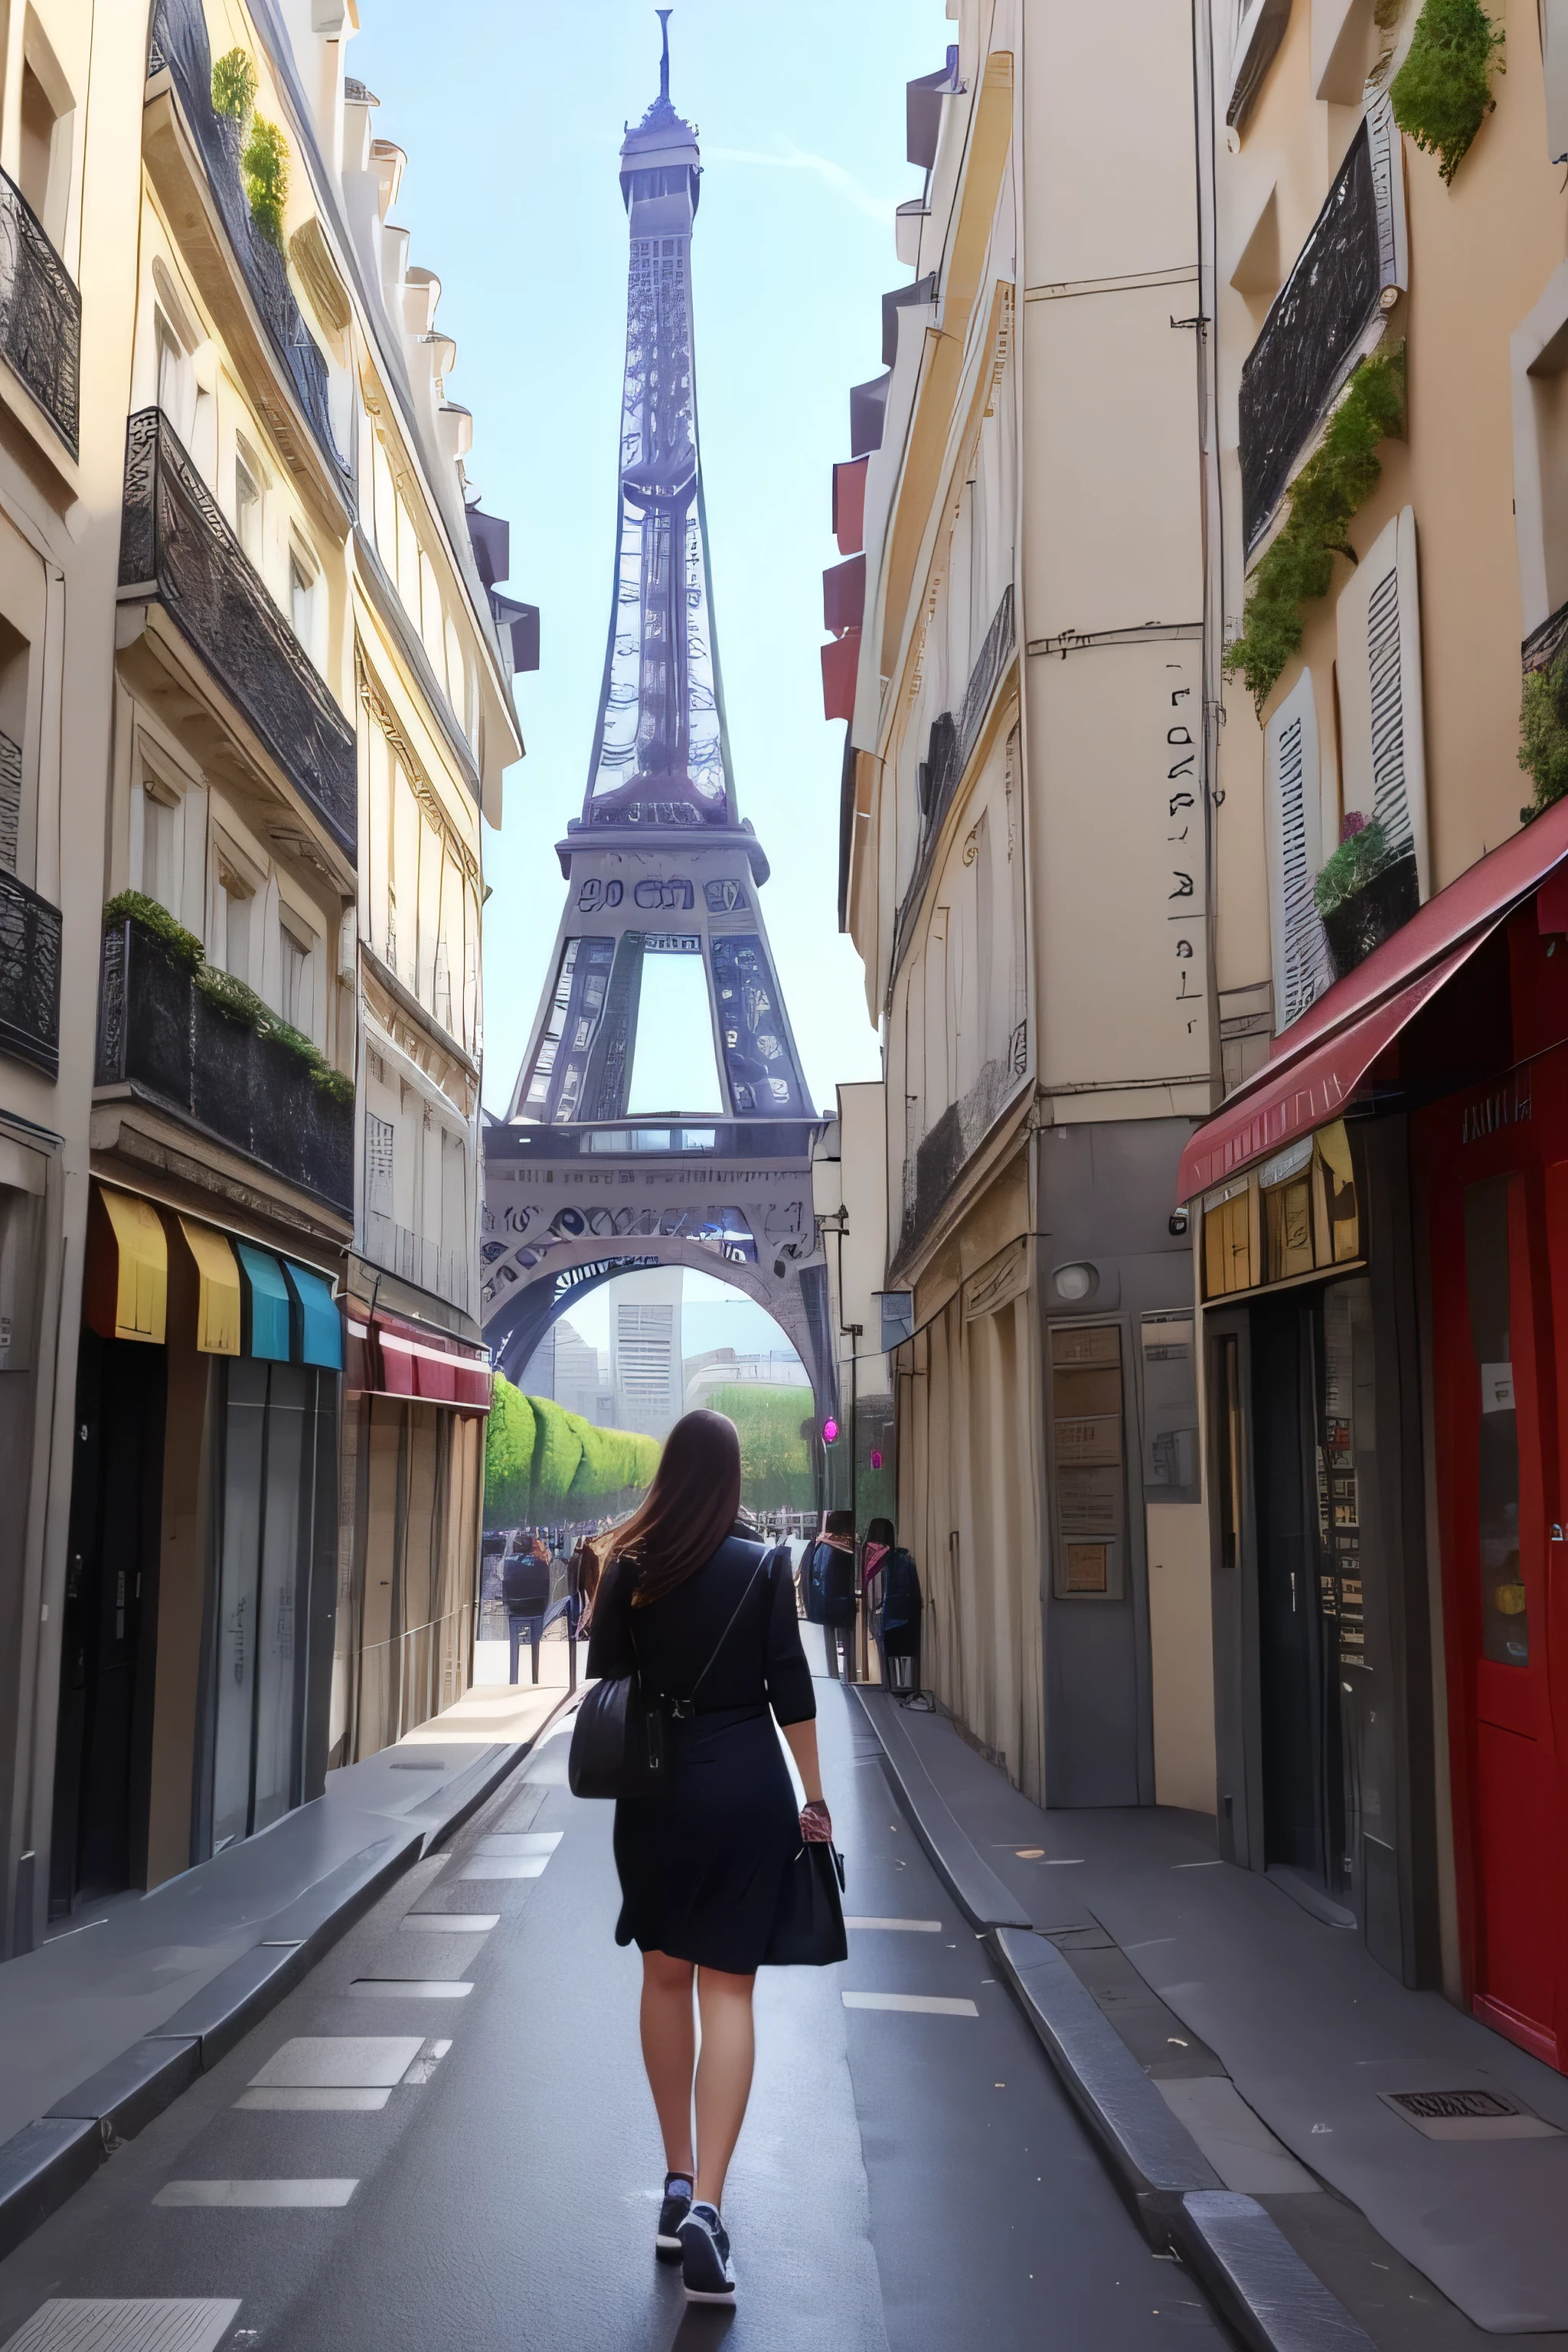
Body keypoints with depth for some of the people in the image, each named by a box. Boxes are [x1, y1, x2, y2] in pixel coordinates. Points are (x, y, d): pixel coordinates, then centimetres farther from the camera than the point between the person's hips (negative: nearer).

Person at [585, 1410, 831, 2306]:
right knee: (728, 1986, 1)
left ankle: (679, 2181, 23)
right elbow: (791, 1690, -5)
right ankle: (707, 2204, -8)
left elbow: (604, 1684, 2)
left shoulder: (629, 1568, -1)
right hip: (748, 1783, -1)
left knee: (666, 1977, 16)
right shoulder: (763, 1568, -5)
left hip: (657, 1786, 2)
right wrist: (815, 1799, 2)